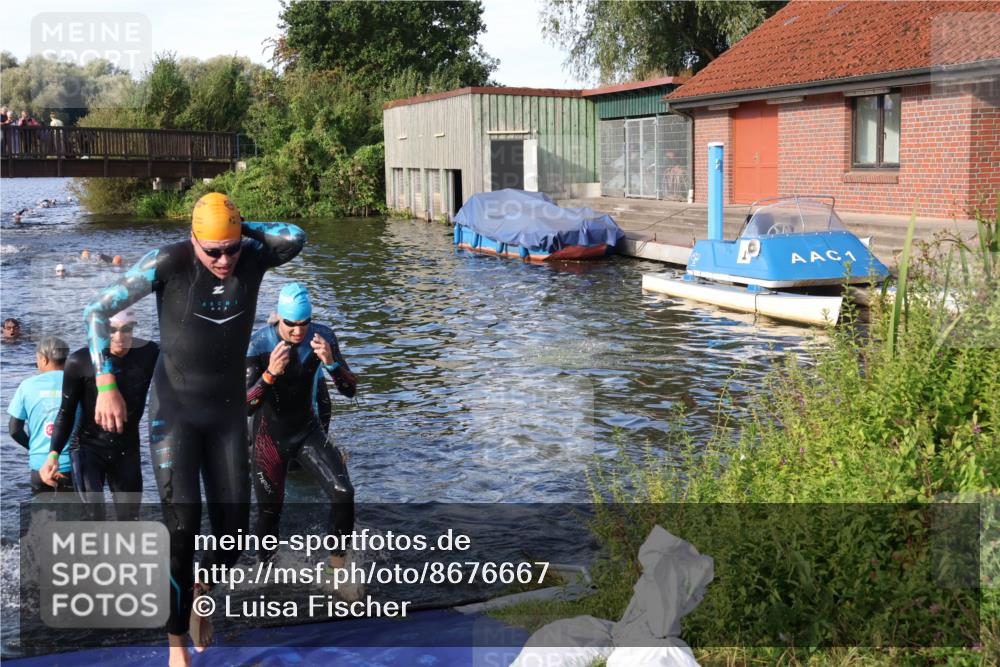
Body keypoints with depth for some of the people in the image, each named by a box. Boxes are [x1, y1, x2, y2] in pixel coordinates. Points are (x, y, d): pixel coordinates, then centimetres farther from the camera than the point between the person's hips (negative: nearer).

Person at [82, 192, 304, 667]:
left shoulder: (253, 258, -7)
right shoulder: (169, 262, -17)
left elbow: (295, 236, -22)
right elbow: (97, 312, -15)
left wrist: (240, 231, -14)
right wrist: (105, 384, -23)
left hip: (228, 410, 3)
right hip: (174, 409, -3)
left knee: (233, 527, 3)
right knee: (182, 524, -11)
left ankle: (203, 590, 37)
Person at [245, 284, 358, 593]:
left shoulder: (321, 336, -13)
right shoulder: (259, 344, -21)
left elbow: (350, 390, -13)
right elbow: (245, 406, -25)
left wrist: (331, 362, -32)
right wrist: (270, 374, -40)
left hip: (308, 430, 2)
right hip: (270, 436, -2)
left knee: (343, 493, -16)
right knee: (269, 512, 5)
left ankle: (338, 568, 1)